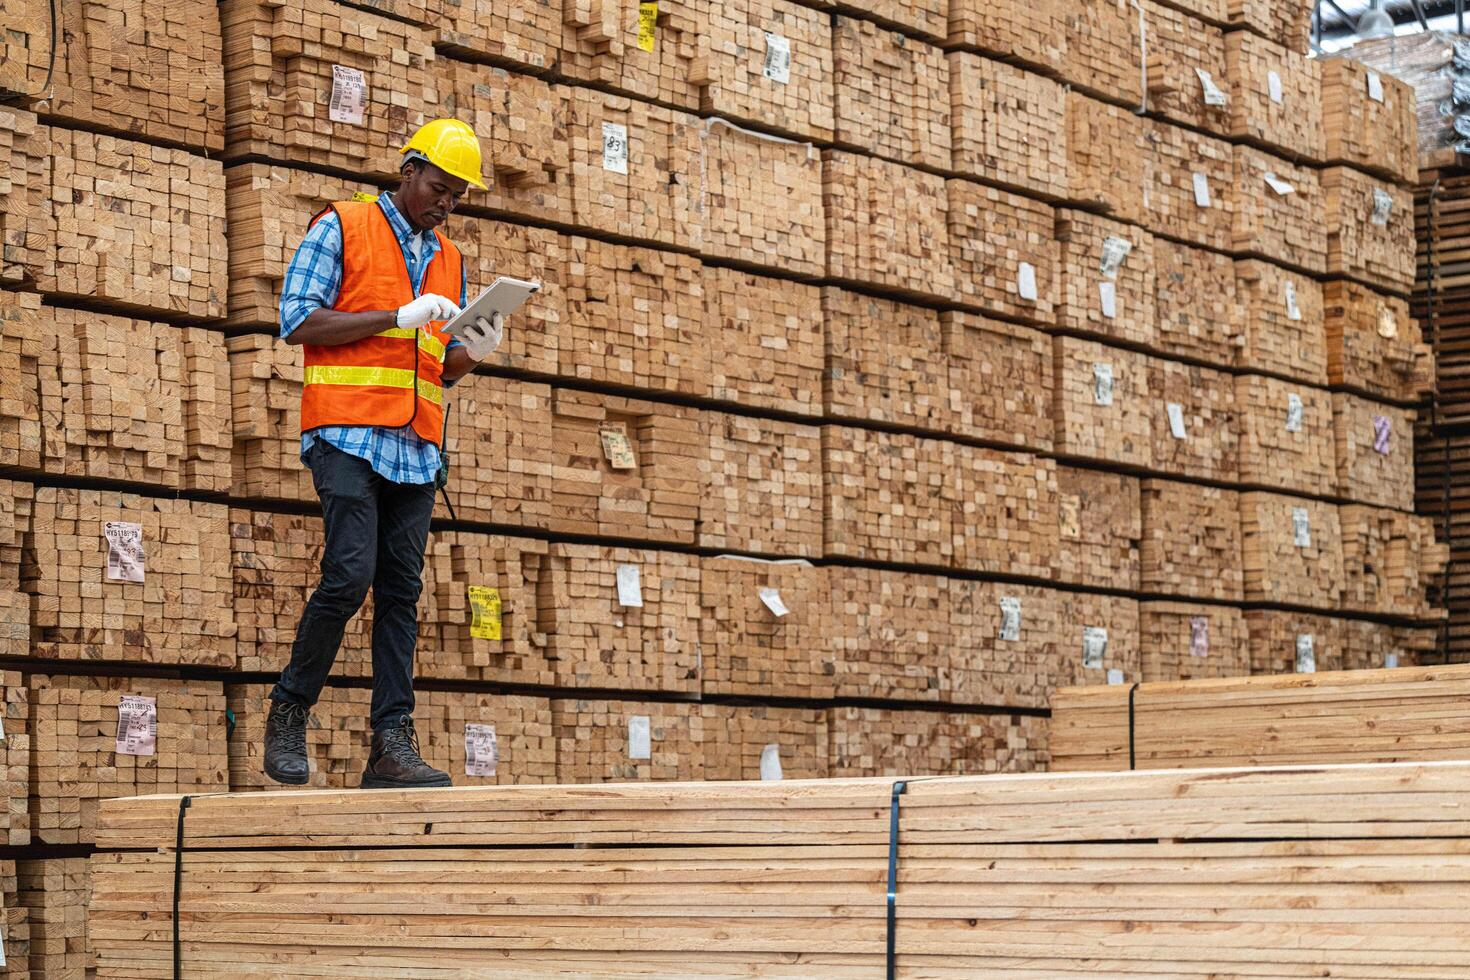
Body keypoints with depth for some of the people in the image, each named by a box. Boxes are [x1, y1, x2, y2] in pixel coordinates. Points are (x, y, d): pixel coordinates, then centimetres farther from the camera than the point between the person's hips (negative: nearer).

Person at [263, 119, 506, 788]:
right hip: (349, 433, -6)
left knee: (401, 592, 0)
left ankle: (392, 744, -3)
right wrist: (398, 317, -12)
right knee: (350, 574, -17)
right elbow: (297, 321, -6)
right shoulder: (342, 229, 4)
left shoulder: (449, 262, 21)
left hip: (418, 448, 6)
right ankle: (288, 710, 1)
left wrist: (474, 351, 1)